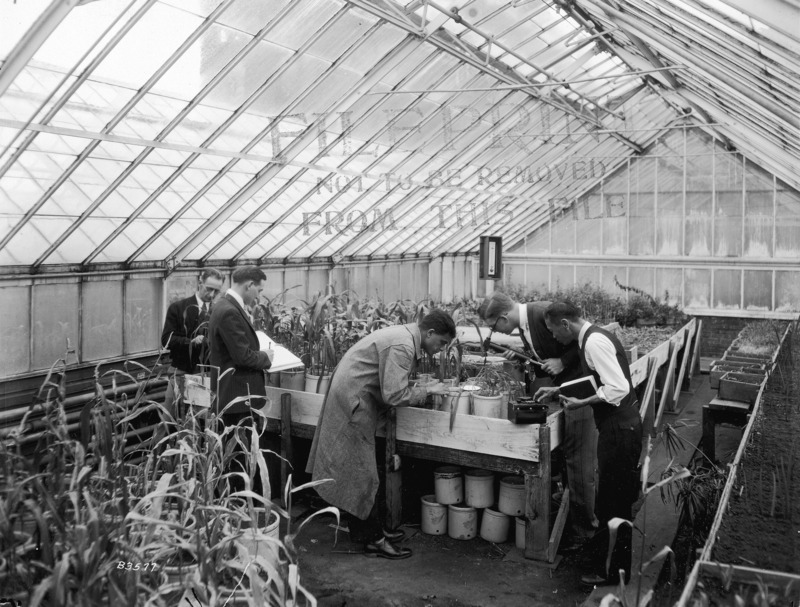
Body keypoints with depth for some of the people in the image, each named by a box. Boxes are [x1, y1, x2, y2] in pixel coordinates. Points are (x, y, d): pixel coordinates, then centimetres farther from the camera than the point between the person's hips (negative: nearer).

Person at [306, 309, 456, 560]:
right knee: (364, 474, -2)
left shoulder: (404, 335, 8)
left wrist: (424, 389, 4)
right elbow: (395, 396, -25)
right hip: (353, 400, -10)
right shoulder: (402, 346, -22)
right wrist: (428, 390, -13)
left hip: (351, 396, 10)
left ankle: (372, 528, 26)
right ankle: (373, 540, 7)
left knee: (363, 471, 16)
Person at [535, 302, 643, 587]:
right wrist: (557, 390, 18)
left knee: (613, 502, 2)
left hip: (619, 429, -10)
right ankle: (606, 558, 34)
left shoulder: (594, 341, -19)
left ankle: (614, 571, 16)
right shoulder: (593, 337, 11)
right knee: (617, 499, 20)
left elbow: (618, 388, -26)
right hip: (618, 427, 10)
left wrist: (581, 403, -18)